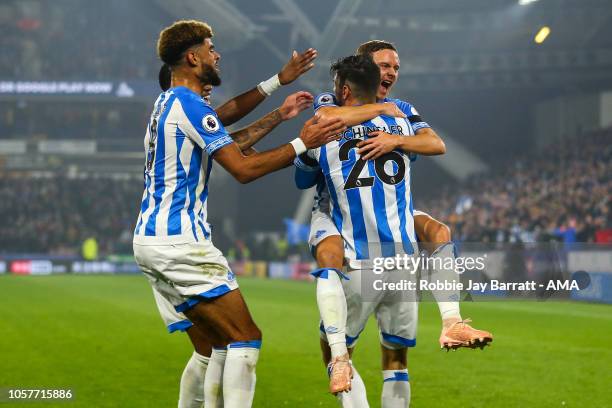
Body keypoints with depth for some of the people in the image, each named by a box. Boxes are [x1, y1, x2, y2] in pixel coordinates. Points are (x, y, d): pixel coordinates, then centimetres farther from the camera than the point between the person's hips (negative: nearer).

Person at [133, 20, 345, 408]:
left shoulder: (167, 103, 17)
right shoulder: (191, 106, -12)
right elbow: (243, 169, -18)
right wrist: (302, 143, -13)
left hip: (149, 240, 10)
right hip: (180, 241, -10)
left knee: (221, 343, 14)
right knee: (247, 338, -7)